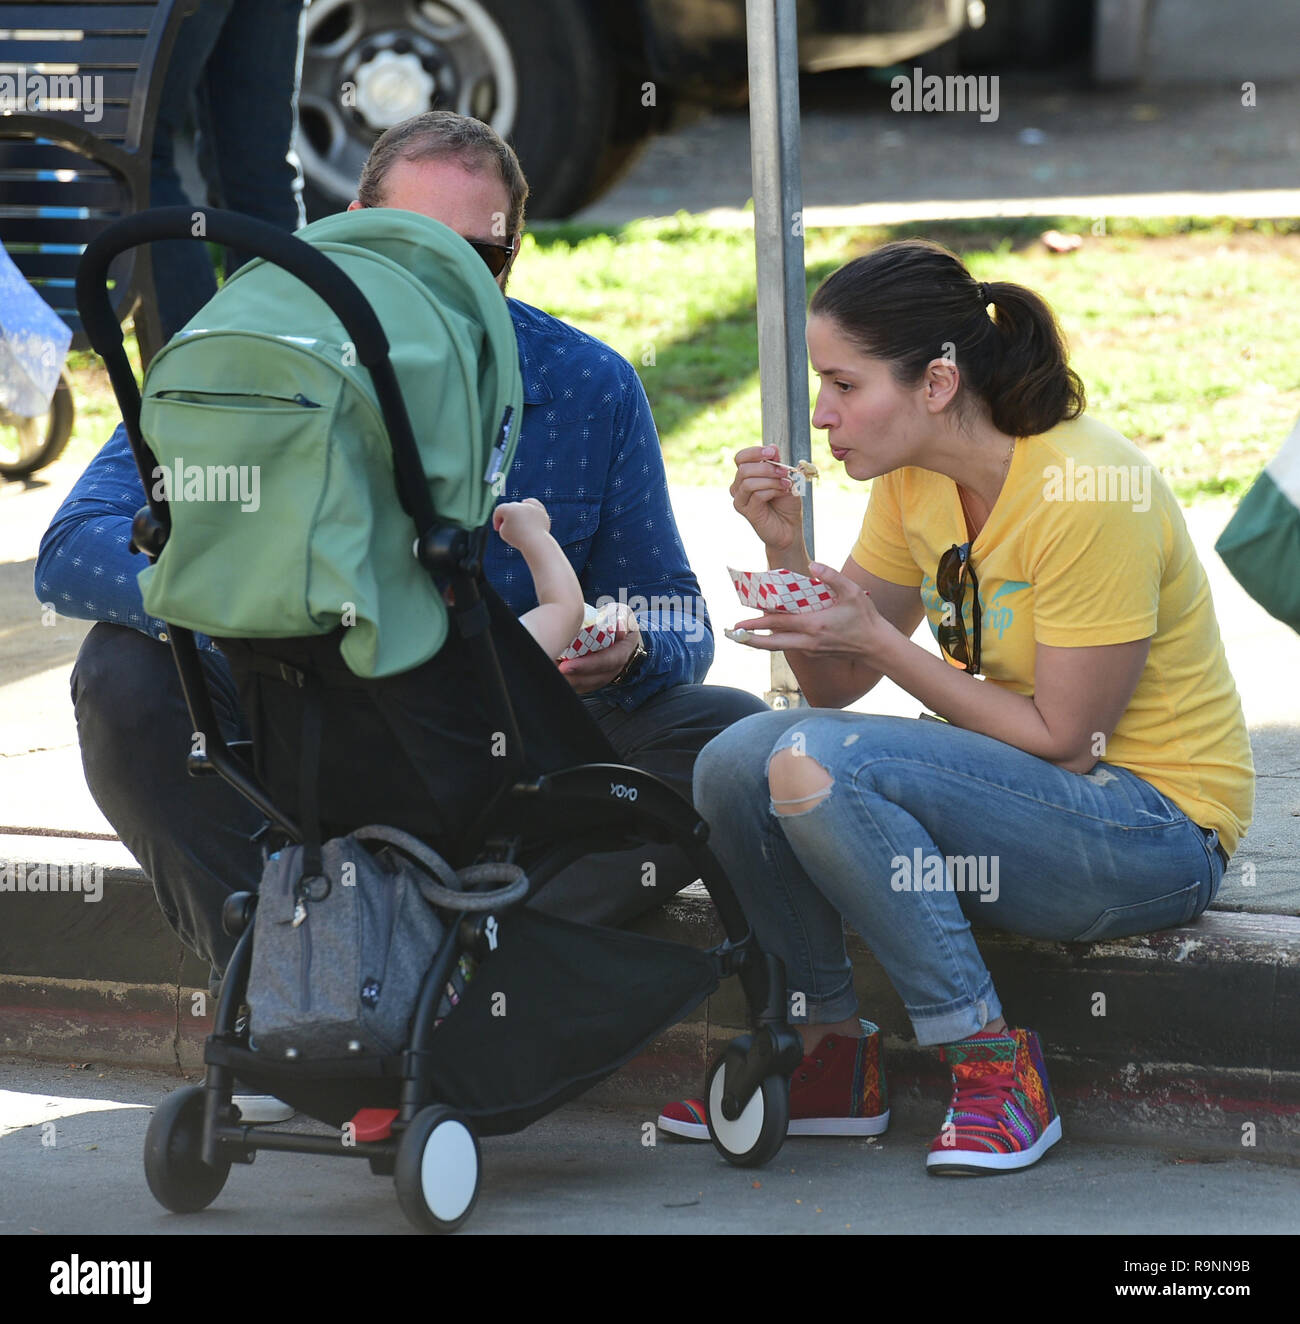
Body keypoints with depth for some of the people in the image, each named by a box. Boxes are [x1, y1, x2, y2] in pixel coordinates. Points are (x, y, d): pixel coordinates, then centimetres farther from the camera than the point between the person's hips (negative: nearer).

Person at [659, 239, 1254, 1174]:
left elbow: (1065, 745, -19)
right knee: (737, 763, -11)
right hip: (1018, 791, 8)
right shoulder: (914, 482, 2)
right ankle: (833, 1058, 5)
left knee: (815, 764, -26)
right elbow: (837, 685, 7)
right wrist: (786, 548, -9)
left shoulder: (1086, 492, -22)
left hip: (1155, 830, -8)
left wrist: (878, 639, -20)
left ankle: (993, 1061, -17)